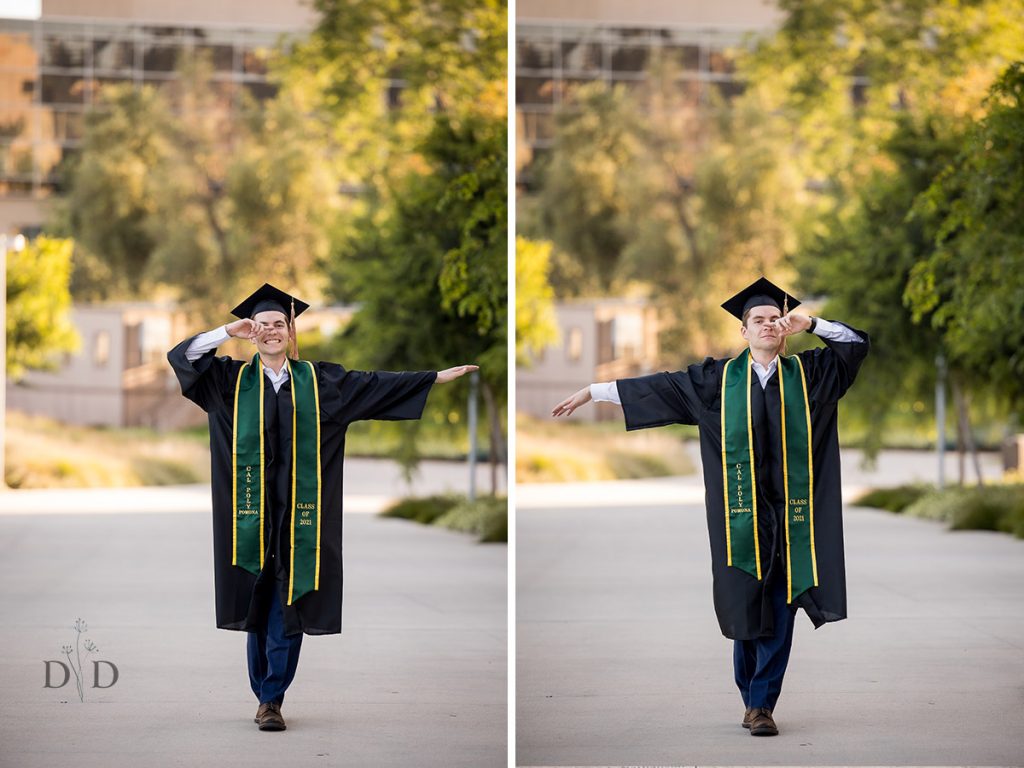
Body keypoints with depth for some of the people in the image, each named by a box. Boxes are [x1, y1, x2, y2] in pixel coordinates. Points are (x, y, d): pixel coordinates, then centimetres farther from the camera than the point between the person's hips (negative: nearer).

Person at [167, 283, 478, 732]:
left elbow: (377, 385, 10)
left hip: (297, 512, 0)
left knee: (287, 607, -3)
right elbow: (181, 357, 0)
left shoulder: (319, 381, 9)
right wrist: (227, 333, -10)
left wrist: (437, 377, 9)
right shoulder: (233, 380, 7)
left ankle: (272, 699, 2)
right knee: (258, 606, 4)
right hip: (252, 512, 0)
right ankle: (266, 695, 16)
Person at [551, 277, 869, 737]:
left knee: (781, 609, -2)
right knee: (746, 608, 2)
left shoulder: (807, 373, 9)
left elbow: (856, 344, 12)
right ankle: (752, 698, 18)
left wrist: (810, 324, -2)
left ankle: (762, 704, 3)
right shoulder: (718, 378, 7)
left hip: (790, 512, 1)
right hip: (741, 511, -1)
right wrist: (593, 392, 9)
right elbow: (658, 387, 9)